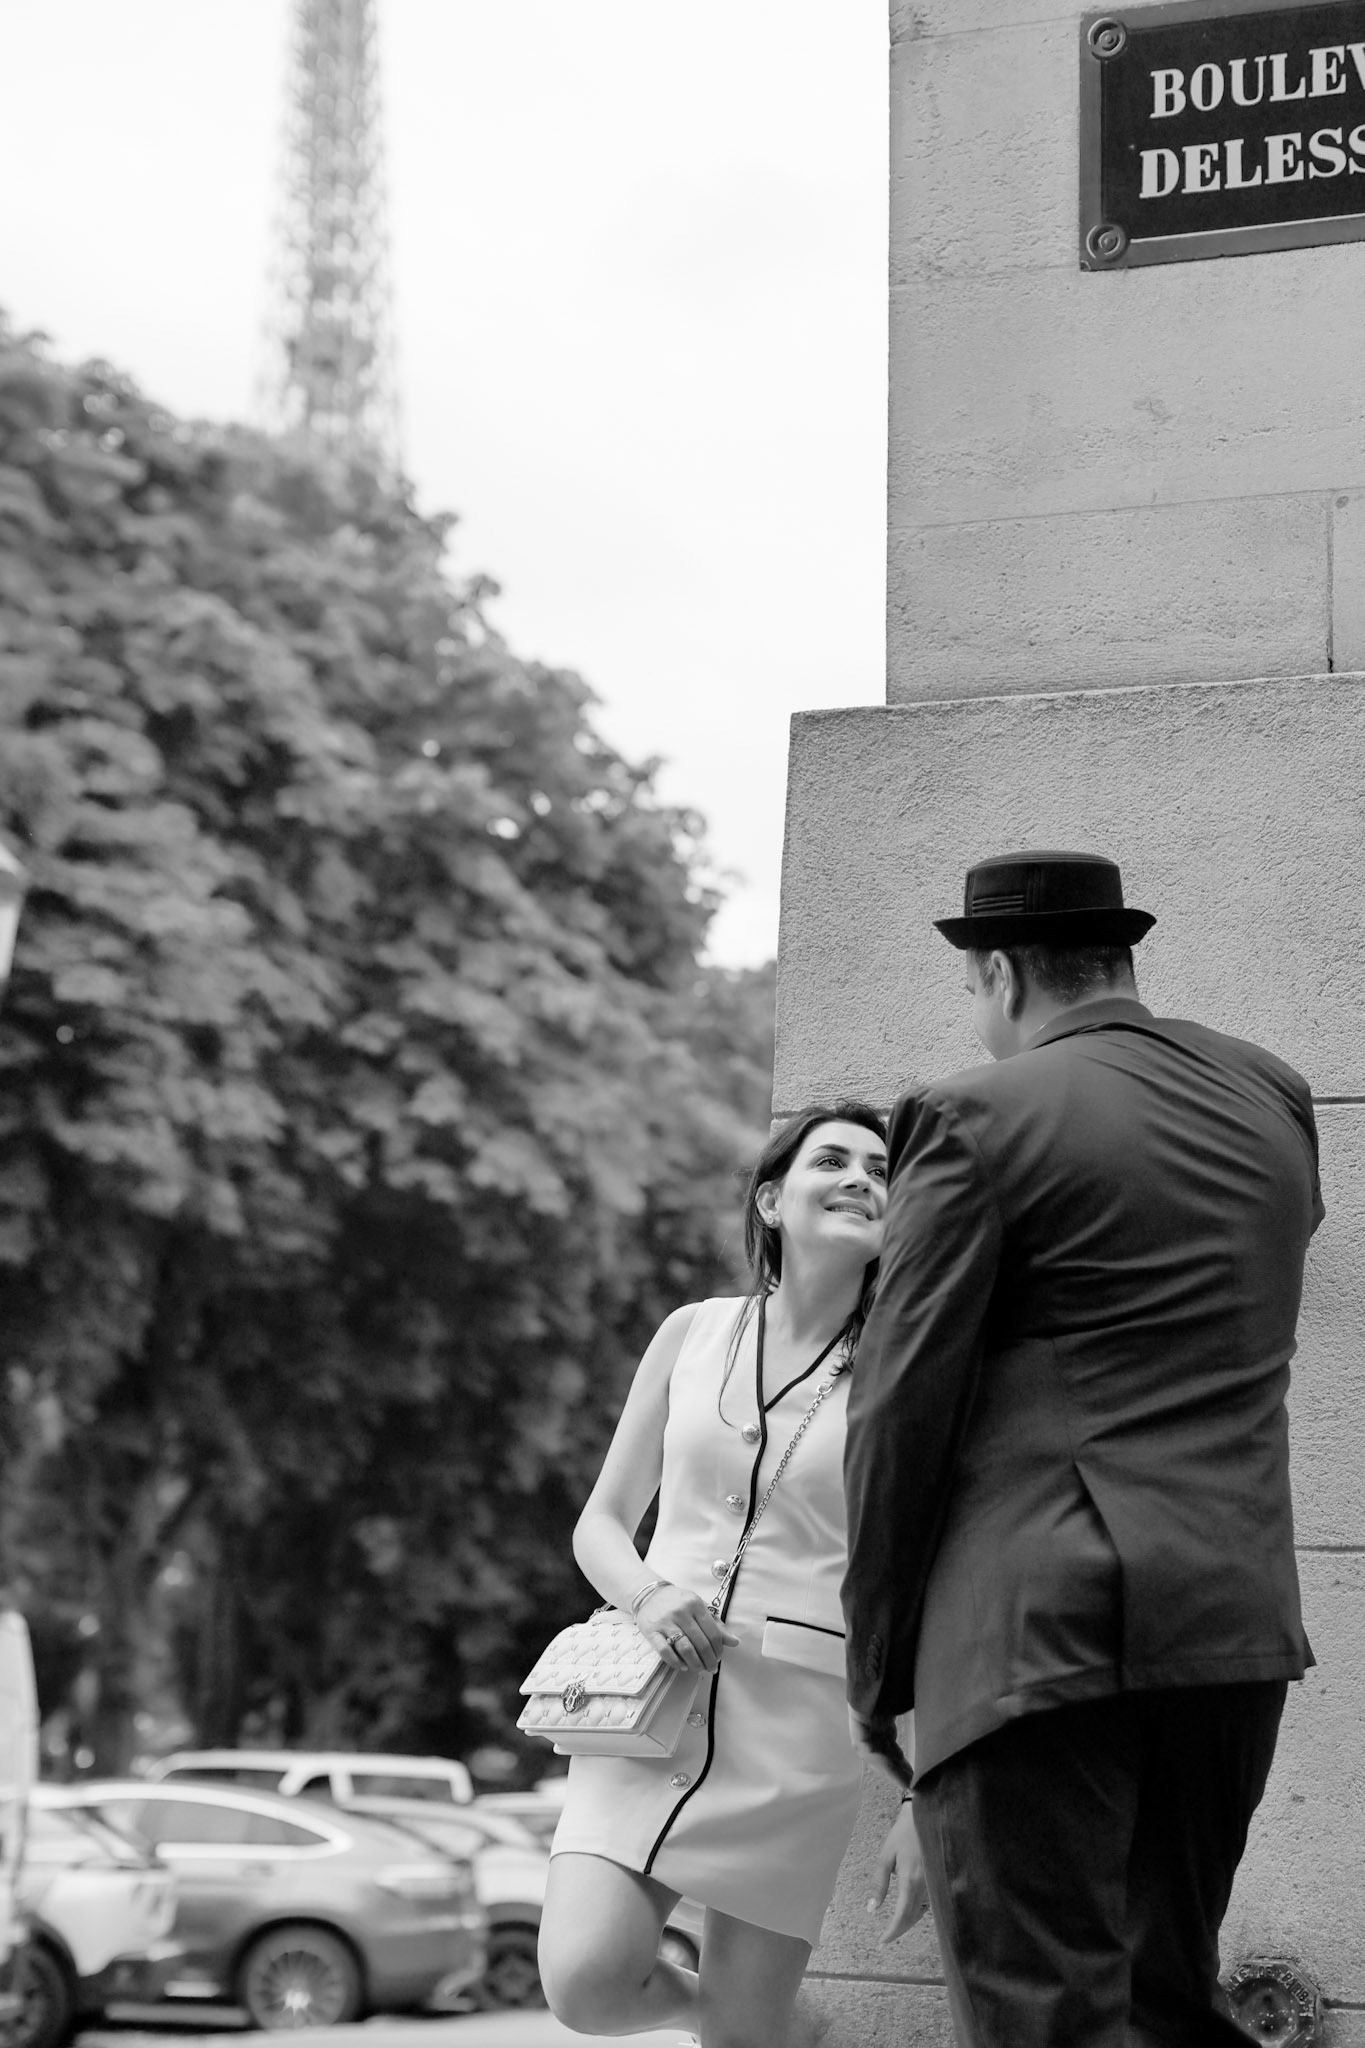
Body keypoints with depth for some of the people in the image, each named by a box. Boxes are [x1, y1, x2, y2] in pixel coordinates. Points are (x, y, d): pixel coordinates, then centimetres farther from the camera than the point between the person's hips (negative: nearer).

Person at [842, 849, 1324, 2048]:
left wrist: (877, 1665, 3)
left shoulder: (976, 1119, -5)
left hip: (1037, 1633, -6)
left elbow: (901, 1410, -6)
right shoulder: (1273, 1097, 12)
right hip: (1236, 1624, 6)